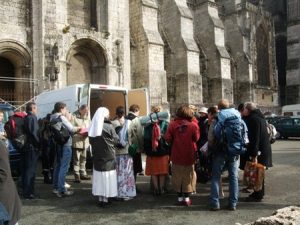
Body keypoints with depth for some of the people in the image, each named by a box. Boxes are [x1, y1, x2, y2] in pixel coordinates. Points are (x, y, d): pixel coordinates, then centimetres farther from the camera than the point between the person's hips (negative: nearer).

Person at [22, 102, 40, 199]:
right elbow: (34, 133, -20)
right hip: (32, 147, -9)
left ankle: (25, 190, 24)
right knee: (31, 170, -4)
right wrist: (39, 144, -10)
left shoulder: (25, 118, 14)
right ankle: (29, 192, 0)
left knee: (25, 170, 14)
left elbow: (25, 132, 14)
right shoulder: (32, 118, -13)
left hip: (25, 147, 9)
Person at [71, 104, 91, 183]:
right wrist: (79, 133, -22)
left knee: (83, 159, 16)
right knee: (76, 160, -2)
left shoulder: (87, 117, 13)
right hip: (77, 142, -6)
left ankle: (83, 173, 28)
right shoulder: (74, 117, -9)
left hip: (85, 142, 7)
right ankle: (77, 176, 4)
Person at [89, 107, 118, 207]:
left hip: (96, 157, 5)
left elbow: (91, 141, 9)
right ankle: (105, 199, 7)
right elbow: (116, 140, -7)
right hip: (108, 157, -5)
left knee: (99, 177, 11)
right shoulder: (109, 127, -15)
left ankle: (101, 198, 16)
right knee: (107, 178, 4)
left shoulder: (92, 127, 1)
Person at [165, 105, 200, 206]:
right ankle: (186, 198, 13)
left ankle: (180, 197, 18)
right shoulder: (193, 125, -10)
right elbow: (196, 138, -3)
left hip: (176, 156, 1)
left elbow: (167, 139, -10)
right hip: (189, 156, 0)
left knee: (177, 177, 12)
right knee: (187, 177, 10)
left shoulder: (172, 124, -9)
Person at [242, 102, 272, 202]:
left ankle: (258, 195, 7)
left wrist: (254, 154, -23)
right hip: (263, 148, 10)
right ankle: (259, 193, 29)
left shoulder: (253, 119, -17)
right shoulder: (259, 117, 14)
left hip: (259, 150, -10)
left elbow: (255, 137, -23)